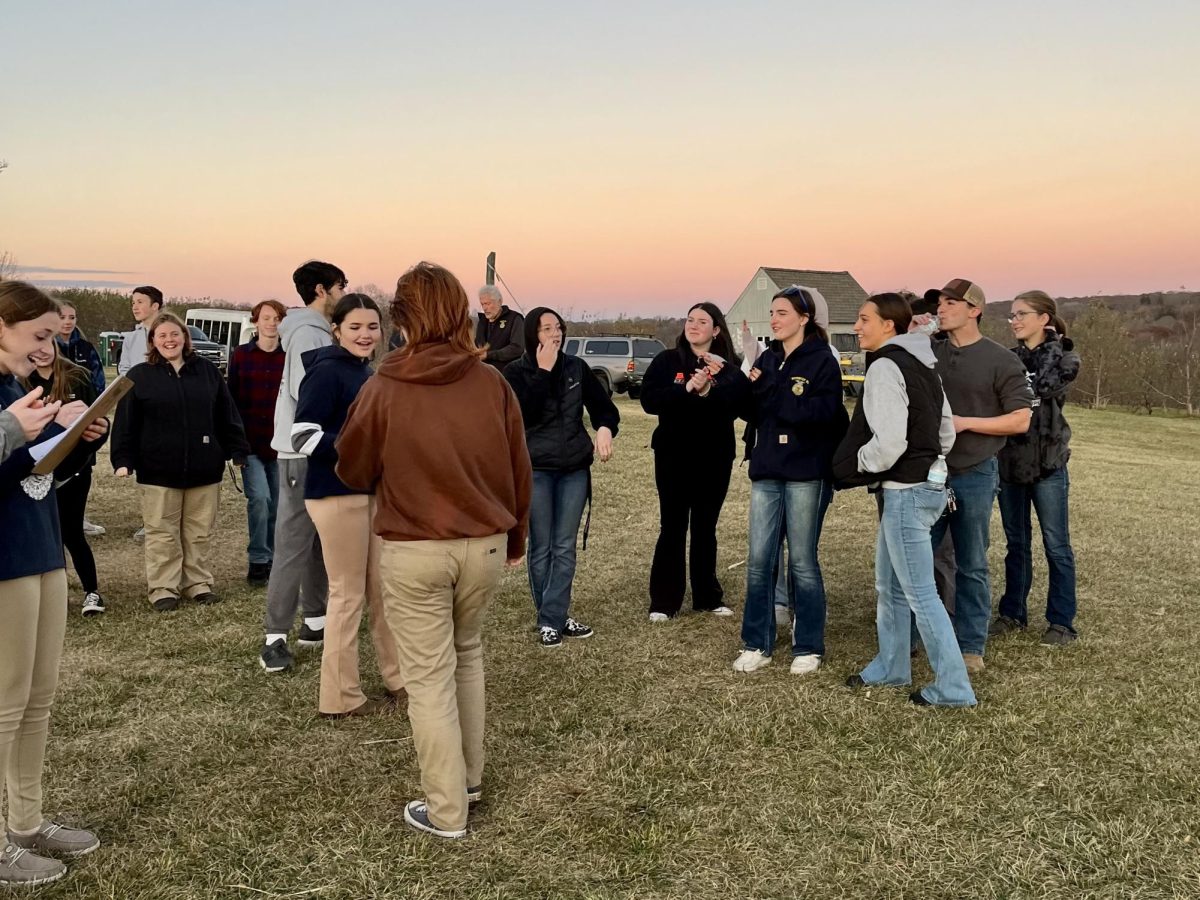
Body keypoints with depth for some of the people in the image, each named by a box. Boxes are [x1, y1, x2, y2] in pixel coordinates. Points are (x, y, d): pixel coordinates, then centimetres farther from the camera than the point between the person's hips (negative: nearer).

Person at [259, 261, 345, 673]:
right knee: (293, 544, -8)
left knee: (320, 540, 15)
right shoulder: (308, 332, -14)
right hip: (304, 454, -10)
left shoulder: (320, 332, 17)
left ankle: (314, 620, 24)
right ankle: (275, 637, -3)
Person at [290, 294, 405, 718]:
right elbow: (303, 436, -22)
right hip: (336, 495, -9)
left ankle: (399, 677, 28)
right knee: (348, 594, 0)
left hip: (370, 491, 9)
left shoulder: (366, 373, 13)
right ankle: (340, 698, 13)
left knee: (382, 588, 15)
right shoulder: (326, 372, -14)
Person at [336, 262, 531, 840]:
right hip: (485, 546, 3)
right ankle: (469, 777, 34)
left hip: (414, 552, -3)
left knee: (429, 678, 8)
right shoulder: (492, 383, -6)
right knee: (466, 653, 24)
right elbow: (519, 469, 3)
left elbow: (352, 472, 1)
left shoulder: (383, 390, -11)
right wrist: (516, 537, 18)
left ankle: (446, 811, 15)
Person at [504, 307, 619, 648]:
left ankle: (553, 619, 11)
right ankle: (550, 619, 16)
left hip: (575, 469, 3)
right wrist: (543, 371, -21)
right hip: (535, 470, -3)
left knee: (565, 547, 4)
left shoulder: (576, 367, 3)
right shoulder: (516, 372, -6)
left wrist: (605, 429, -17)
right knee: (542, 548, 4)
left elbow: (603, 405, 5)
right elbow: (524, 414, -21)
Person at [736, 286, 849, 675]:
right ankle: (756, 644, 14)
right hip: (766, 472, 5)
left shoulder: (822, 361, -5)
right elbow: (753, 412, 8)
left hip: (806, 473, -5)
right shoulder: (767, 359, 12)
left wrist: (771, 392, -17)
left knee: (802, 562, 2)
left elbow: (822, 413, -18)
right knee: (759, 561, 4)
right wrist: (750, 388, -12)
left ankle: (808, 648, 14)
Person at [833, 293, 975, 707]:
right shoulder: (922, 366, 13)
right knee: (889, 584, 20)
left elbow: (889, 441, -24)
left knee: (920, 593, -3)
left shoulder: (885, 366, -16)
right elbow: (947, 431, 16)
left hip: (905, 491, -10)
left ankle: (953, 687, 4)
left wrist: (857, 464, -7)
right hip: (926, 483, 10)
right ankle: (891, 666, 33)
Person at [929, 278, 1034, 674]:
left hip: (974, 475, -3)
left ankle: (971, 647, 18)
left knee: (972, 566, 8)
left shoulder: (1001, 360, -4)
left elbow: (1020, 419, -7)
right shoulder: (928, 353, 5)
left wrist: (966, 422, -15)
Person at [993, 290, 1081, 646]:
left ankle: (1061, 622, 12)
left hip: (1047, 464, -4)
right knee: (1016, 542, 13)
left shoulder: (1064, 358, -3)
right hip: (1008, 462, 4)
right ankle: (1013, 613, 23)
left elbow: (1044, 386, -21)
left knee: (1056, 545, 3)